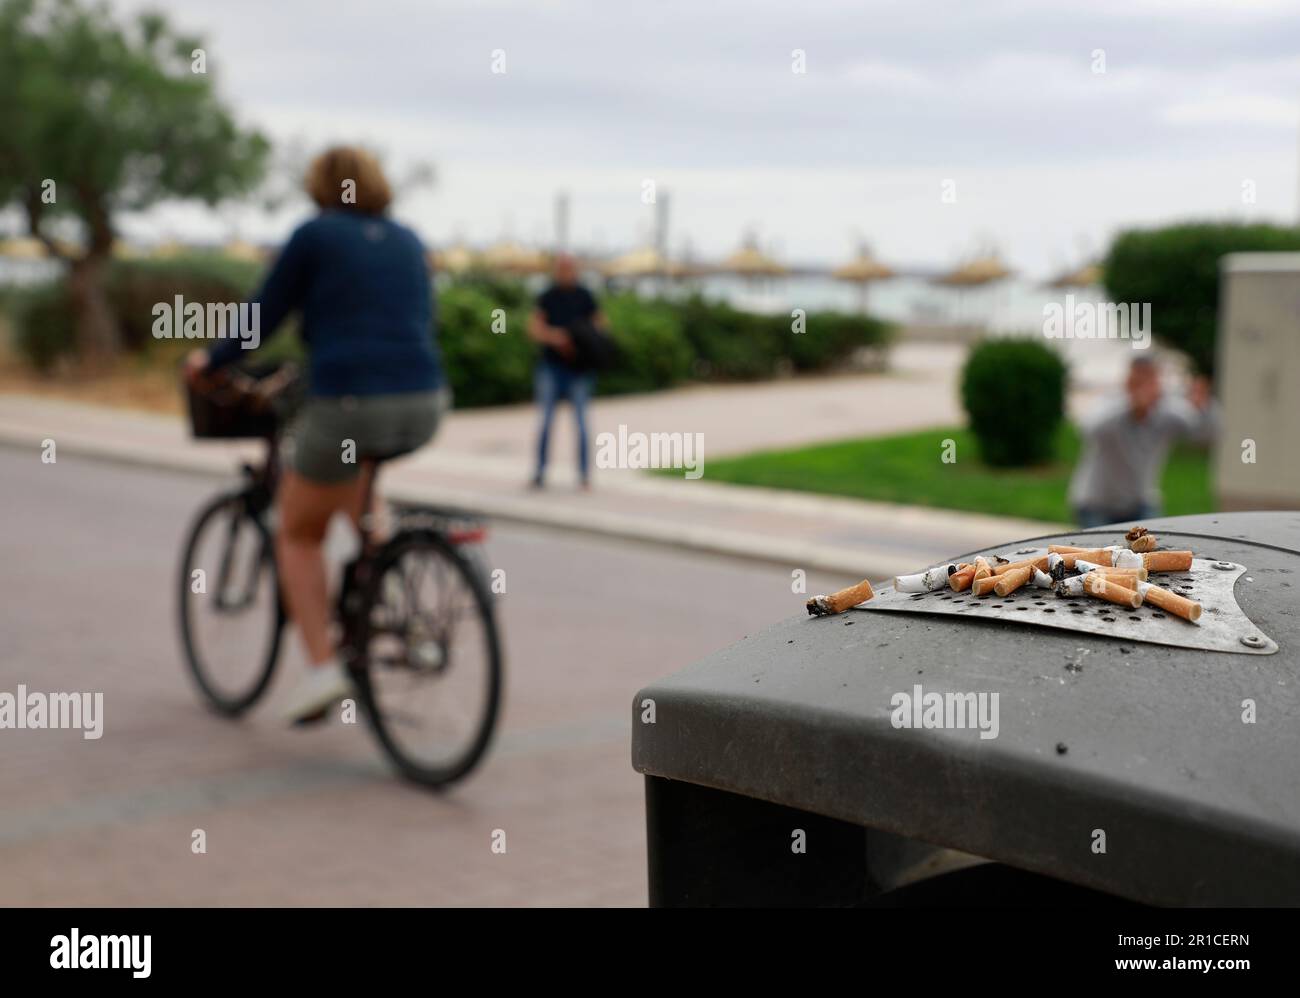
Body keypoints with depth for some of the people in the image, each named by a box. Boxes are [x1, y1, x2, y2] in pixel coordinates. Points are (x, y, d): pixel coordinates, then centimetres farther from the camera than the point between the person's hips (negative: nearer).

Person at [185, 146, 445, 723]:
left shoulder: (315, 236, 3)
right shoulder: (408, 242, 17)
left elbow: (263, 317, 6)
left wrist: (209, 362, 22)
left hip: (348, 405, -5)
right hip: (423, 409, 5)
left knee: (298, 533, 16)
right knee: (359, 457, 40)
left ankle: (322, 665, 3)